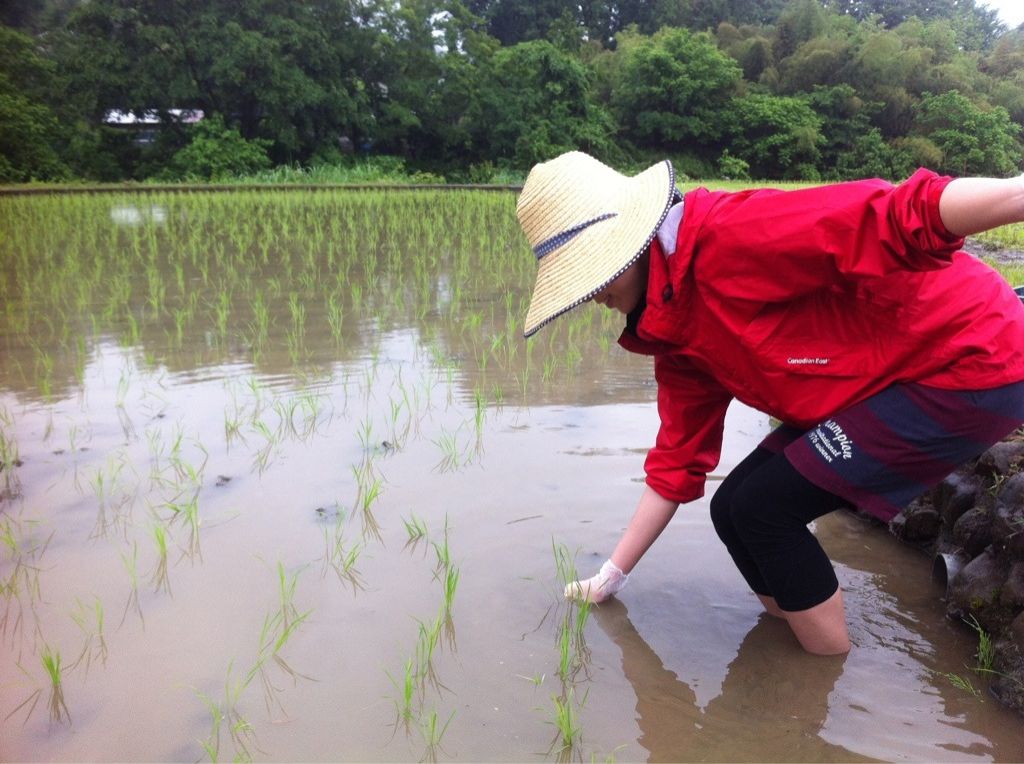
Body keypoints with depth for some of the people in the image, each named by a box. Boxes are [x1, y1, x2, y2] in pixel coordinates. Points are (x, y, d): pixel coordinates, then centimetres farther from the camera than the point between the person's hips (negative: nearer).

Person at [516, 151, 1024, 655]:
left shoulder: (733, 236, -23)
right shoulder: (677, 334, 5)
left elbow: (901, 219, -32)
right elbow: (677, 463, 11)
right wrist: (612, 576, 15)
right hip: (886, 386, 9)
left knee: (764, 508, -11)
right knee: (734, 508, 5)